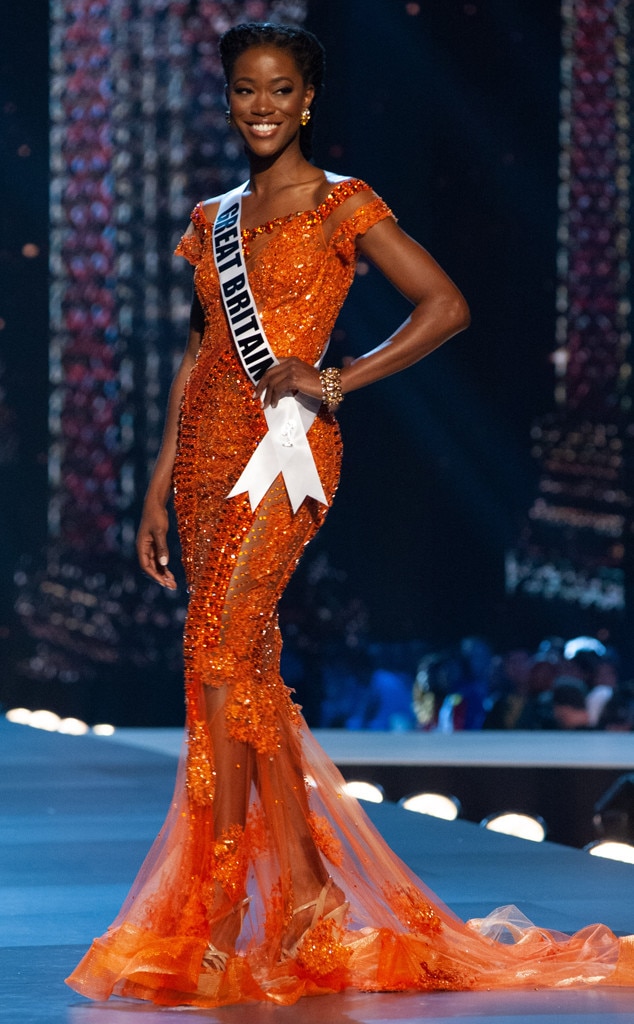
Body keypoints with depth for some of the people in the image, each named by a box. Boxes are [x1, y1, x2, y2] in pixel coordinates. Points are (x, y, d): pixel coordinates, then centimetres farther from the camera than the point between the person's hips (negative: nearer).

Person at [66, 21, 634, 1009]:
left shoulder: (343, 206, -1)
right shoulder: (213, 220, 16)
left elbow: (446, 305, -6)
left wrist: (338, 380, -11)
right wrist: (160, 485, 15)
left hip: (281, 444, -7)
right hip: (208, 447, 7)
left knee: (221, 654, -16)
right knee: (248, 669, 3)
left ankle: (218, 914, -13)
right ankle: (307, 895, 9)